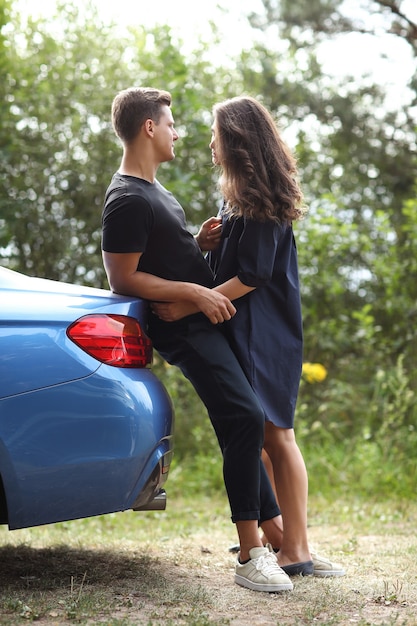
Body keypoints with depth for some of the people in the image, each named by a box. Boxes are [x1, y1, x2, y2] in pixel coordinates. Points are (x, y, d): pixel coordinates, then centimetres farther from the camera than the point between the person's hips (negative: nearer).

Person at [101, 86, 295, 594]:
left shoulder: (152, 189, 18)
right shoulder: (127, 201, -15)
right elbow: (123, 279, -19)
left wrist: (198, 243, 8)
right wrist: (194, 292, -22)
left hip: (205, 322, 11)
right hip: (183, 328, -11)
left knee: (243, 427, 13)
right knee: (246, 420, -20)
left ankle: (275, 534, 22)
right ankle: (249, 557, -16)